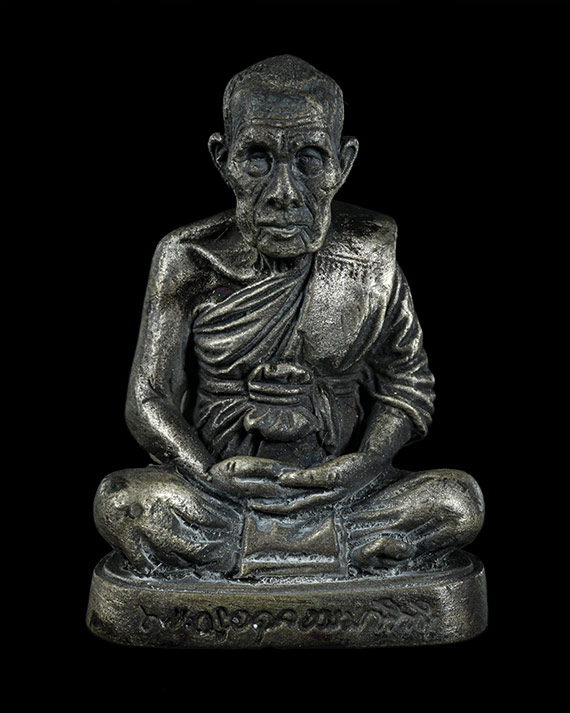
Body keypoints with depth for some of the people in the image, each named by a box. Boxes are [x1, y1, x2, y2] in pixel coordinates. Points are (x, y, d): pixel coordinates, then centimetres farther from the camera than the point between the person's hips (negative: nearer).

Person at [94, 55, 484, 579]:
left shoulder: (369, 256, -4)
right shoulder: (189, 261, -7)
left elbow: (406, 384, 3)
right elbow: (149, 398, -3)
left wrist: (365, 464, -16)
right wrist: (207, 474, -21)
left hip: (338, 495, 2)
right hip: (221, 494, -1)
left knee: (460, 501, -21)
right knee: (120, 501, -27)